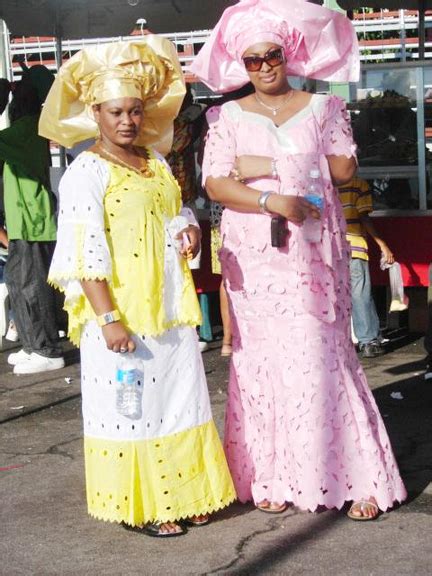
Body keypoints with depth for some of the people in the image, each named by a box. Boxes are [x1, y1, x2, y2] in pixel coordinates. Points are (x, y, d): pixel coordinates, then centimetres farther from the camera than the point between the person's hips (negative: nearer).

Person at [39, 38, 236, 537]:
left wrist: (189, 228, 0)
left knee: (179, 398, 12)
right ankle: (141, 507, 15)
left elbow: (177, 209, 25)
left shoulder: (156, 160, 11)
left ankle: (183, 494, 26)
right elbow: (86, 252, -15)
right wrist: (108, 318, -21)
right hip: (121, 311, -7)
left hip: (168, 307, 7)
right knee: (130, 406, 1)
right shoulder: (86, 172, -10)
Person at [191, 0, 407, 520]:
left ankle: (356, 478, 2)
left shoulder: (323, 107, 8)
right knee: (261, 357, -1)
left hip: (312, 252, -1)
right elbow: (215, 183, -3)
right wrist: (272, 202, -18)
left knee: (318, 355, -6)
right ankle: (272, 479, 8)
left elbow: (343, 167, -2)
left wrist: (270, 166, -3)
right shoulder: (230, 118, 8)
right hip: (253, 256, 1)